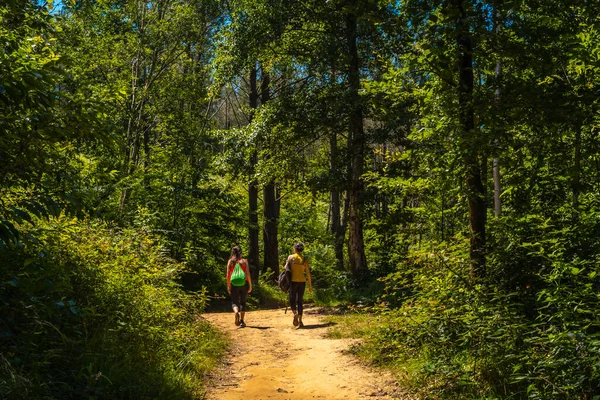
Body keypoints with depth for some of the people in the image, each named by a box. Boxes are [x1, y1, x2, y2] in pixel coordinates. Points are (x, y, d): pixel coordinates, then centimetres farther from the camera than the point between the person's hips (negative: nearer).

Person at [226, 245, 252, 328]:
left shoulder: (230, 261, 4)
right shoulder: (244, 261, 2)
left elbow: (228, 275, 0)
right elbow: (248, 273, -4)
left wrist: (228, 286, 7)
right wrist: (250, 285, 2)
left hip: (234, 284, 0)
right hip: (244, 283, 0)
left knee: (234, 302, 6)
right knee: (243, 302, 12)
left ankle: (236, 312, -27)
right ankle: (241, 321, 9)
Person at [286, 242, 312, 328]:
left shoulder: (291, 257, -4)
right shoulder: (304, 259, 3)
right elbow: (308, 273, 3)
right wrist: (310, 285, 8)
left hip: (293, 281, -2)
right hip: (302, 281, 2)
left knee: (292, 299, 9)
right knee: (300, 301, 10)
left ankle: (295, 313, -20)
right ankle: (300, 321, 8)